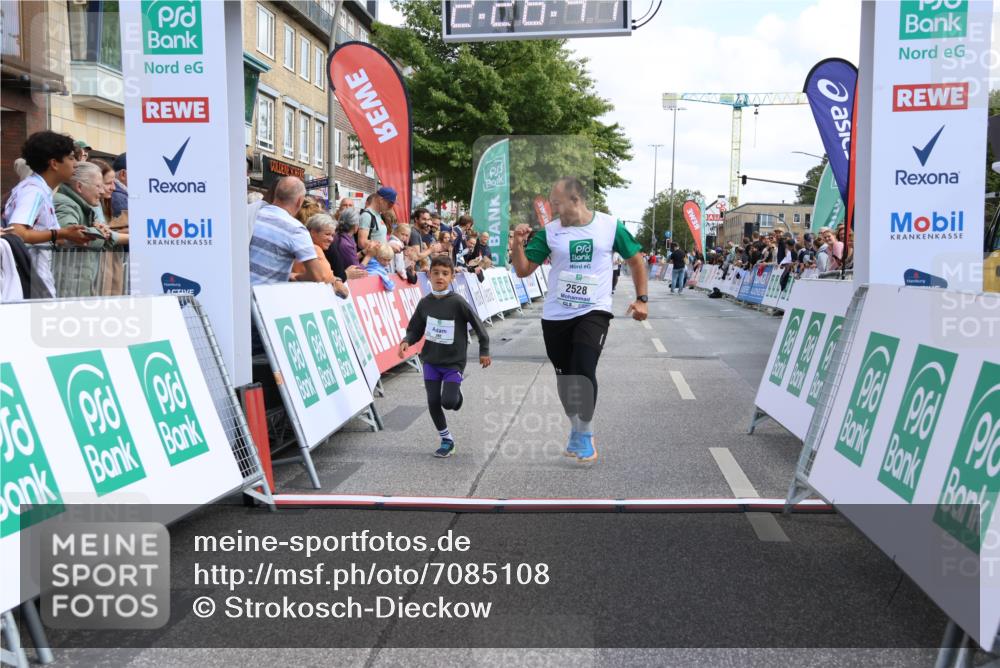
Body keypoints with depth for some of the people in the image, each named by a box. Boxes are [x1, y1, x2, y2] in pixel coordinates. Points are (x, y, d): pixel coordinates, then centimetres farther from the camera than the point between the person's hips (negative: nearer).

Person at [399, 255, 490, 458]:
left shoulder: (457, 302, -14)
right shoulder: (425, 303, -3)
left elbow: (478, 325, -6)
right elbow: (415, 329, 6)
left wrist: (484, 351, -2)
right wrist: (406, 341, -15)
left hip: (454, 362, -4)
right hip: (430, 360, 4)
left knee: (448, 401, -14)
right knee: (433, 402, 2)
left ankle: (456, 391, 24)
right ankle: (447, 439, 22)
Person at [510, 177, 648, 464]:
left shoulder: (610, 226, -4)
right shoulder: (549, 231, -1)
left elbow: (635, 259, 9)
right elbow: (523, 270, 1)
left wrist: (641, 299, 4)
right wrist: (518, 244, -17)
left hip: (594, 311, -3)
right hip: (555, 315, 3)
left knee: (584, 370, -20)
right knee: (565, 376, 11)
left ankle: (585, 434, 0)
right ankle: (576, 429, 34)